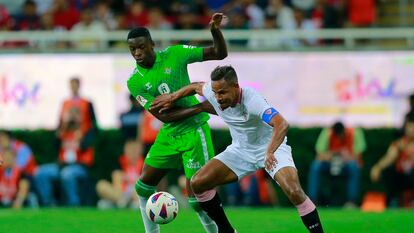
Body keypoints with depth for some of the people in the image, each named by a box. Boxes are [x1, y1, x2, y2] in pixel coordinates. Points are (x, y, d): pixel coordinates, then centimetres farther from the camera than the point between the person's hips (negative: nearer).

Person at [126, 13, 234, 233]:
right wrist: (200, 107, -22)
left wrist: (215, 30, -25)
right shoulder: (134, 82, -6)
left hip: (193, 130, -4)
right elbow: (163, 115, -13)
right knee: (144, 185, 6)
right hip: (168, 133, 4)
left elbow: (220, 53, -5)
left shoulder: (174, 54, -9)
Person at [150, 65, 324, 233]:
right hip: (241, 149, 6)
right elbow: (196, 86, 10)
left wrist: (270, 152, -62)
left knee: (294, 191, -30)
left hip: (271, 147, -6)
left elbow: (282, 124, -49)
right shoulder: (212, 92, -16)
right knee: (197, 183, -4)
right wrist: (171, 98, 10)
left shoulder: (252, 100, -35)